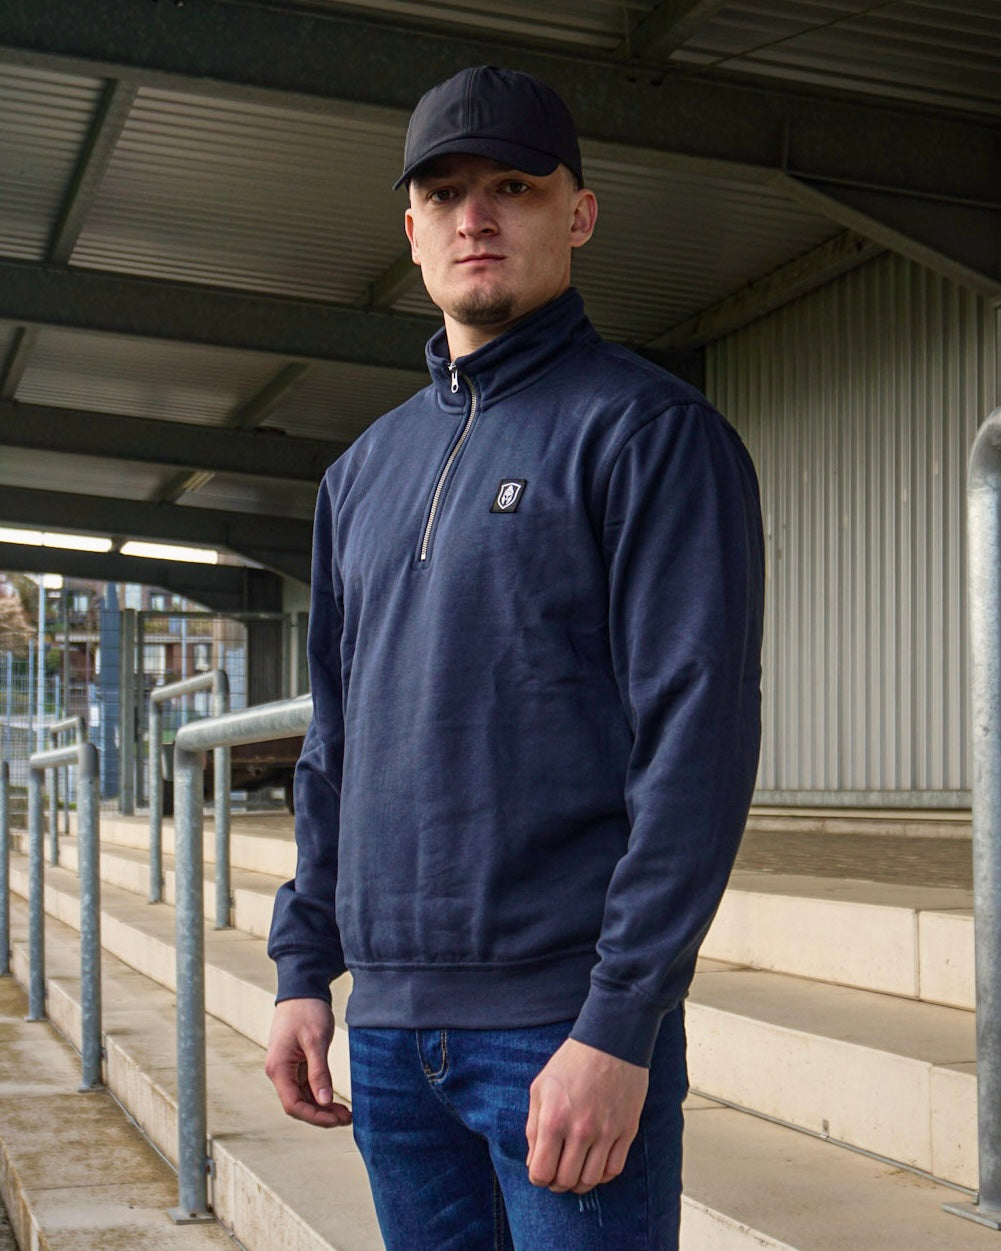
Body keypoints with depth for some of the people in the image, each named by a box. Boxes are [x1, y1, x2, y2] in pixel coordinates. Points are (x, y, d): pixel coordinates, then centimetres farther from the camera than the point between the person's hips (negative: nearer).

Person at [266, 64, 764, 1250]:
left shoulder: (651, 428, -5)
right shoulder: (364, 471, 16)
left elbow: (698, 739, -13)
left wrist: (617, 1028, -18)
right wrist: (303, 967, 12)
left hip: (567, 1024, -6)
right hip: (389, 1027, 6)